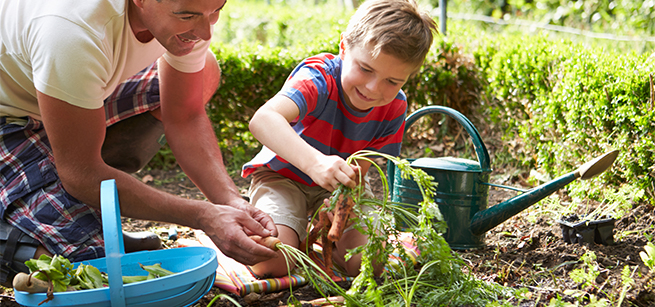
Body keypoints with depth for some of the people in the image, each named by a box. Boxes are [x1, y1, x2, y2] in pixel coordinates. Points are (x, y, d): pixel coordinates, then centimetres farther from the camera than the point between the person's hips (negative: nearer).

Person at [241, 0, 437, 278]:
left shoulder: (394, 108, -16)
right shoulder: (318, 78, -33)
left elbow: (358, 172, -15)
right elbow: (263, 119, -53)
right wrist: (314, 162, -69)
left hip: (338, 186, 4)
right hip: (283, 175, -4)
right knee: (272, 262, -28)